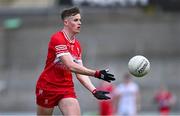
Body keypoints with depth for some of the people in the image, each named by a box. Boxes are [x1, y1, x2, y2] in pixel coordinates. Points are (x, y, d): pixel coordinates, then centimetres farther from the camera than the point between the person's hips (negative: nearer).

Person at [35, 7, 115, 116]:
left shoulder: (77, 45, 6)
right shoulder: (57, 39, -17)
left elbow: (80, 73, 6)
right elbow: (70, 66, -27)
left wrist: (94, 90, -9)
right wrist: (96, 73, -33)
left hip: (67, 89, 6)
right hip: (48, 87, -6)